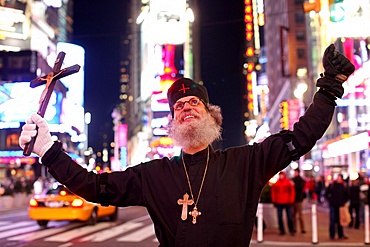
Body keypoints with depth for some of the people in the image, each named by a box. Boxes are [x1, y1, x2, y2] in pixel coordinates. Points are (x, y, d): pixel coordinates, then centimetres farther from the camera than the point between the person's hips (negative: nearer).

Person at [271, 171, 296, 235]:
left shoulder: (289, 183, -1)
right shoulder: (276, 184, 5)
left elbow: (292, 192, -2)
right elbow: (273, 192, 9)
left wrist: (291, 201, -6)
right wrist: (274, 201, 4)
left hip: (287, 203, -2)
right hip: (279, 203, 2)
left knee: (289, 217, 2)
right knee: (279, 218, 4)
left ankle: (291, 230, 15)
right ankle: (282, 230, 13)